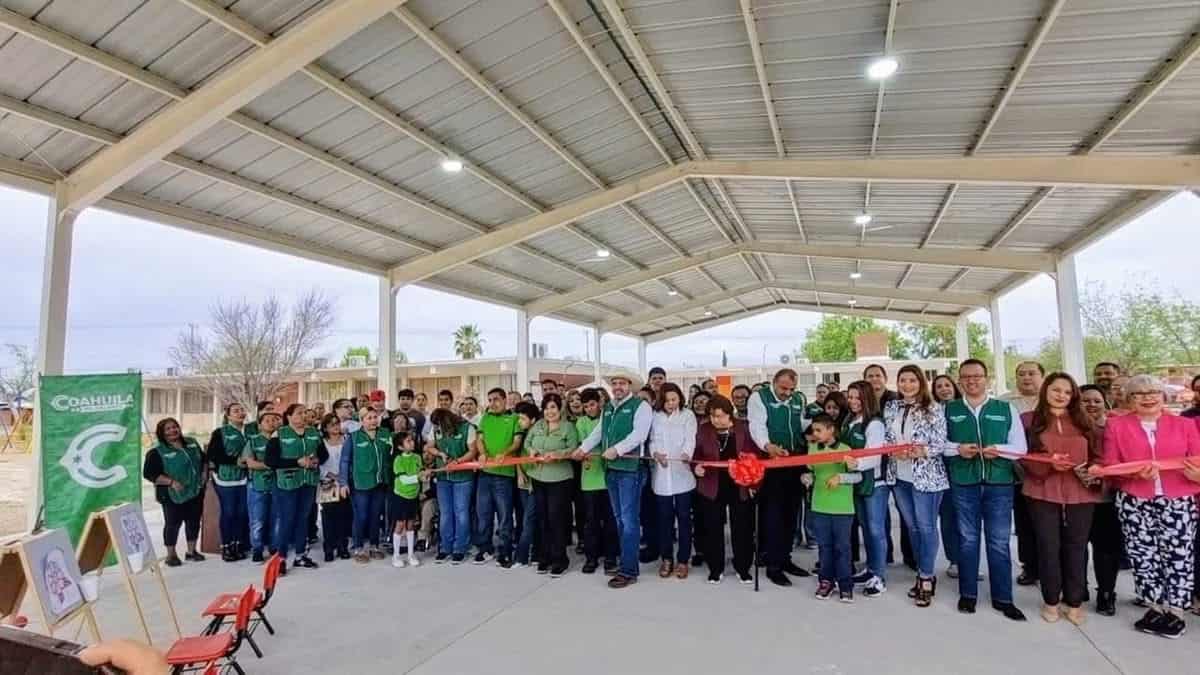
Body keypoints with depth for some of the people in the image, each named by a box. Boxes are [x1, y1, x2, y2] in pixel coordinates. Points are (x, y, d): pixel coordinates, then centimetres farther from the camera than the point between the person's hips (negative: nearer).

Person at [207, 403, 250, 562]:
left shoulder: (250, 430, 8)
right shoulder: (220, 432, -3)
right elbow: (212, 455, -9)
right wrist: (235, 461, -16)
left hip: (244, 478, 4)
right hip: (226, 478, -4)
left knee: (242, 512, 6)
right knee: (228, 512, 0)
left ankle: (237, 545, 18)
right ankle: (226, 547, 11)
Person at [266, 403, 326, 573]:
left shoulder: (314, 433, 7)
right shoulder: (279, 434, -7)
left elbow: (324, 454, 15)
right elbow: (270, 460, -15)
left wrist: (317, 460, -8)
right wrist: (297, 462, -20)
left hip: (309, 482, 5)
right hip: (288, 482, -5)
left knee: (303, 518, 13)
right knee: (287, 520, -1)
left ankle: (300, 555, 24)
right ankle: (281, 558, 11)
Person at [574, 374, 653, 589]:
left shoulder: (640, 406, -5)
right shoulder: (607, 408, 17)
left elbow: (639, 434, -17)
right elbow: (598, 432, 20)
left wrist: (616, 450, -23)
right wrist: (583, 448, 8)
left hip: (630, 468, -7)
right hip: (611, 469, 8)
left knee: (629, 520, -5)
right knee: (619, 518, 13)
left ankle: (628, 571, 0)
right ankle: (627, 560, 23)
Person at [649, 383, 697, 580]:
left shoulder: (687, 415, 2)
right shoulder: (655, 416, 9)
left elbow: (690, 438, -10)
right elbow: (652, 440, 8)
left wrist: (687, 453, -31)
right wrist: (655, 453, -14)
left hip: (682, 473, -2)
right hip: (661, 474, 2)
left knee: (684, 516, 2)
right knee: (664, 517, 8)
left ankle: (682, 560, 14)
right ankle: (666, 559, 21)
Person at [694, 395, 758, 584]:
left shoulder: (744, 428, -5)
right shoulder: (703, 430, -2)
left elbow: (757, 453, -2)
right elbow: (696, 455, 0)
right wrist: (696, 468, -21)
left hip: (740, 486, 0)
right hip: (712, 487, 1)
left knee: (742, 529, 8)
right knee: (713, 529, 7)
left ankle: (743, 568, 25)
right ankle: (716, 568, 22)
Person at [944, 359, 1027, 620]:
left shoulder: (1007, 409, 6)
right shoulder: (948, 409, 6)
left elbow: (1020, 447, 5)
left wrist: (998, 449, -14)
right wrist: (957, 449, -11)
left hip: (999, 482, 0)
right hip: (963, 483, 0)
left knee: (999, 541, 5)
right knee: (967, 539, 9)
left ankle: (1003, 598, 17)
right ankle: (968, 594, 21)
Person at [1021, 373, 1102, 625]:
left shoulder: (1084, 421, 11)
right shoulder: (1029, 420, 1)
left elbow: (1097, 455, 12)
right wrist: (1048, 464, -18)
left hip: (1081, 493, 3)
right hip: (1043, 492, -2)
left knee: (1076, 547, 8)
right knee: (1048, 546, 3)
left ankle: (1075, 602, 20)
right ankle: (1051, 601, 17)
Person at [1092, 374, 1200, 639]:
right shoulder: (1116, 425, 5)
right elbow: (1109, 465, 0)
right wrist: (1136, 473, -17)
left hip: (1178, 501, 0)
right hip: (1134, 502, 0)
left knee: (1178, 555, 0)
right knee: (1143, 555, 4)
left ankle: (1175, 611, 14)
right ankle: (1155, 607, 19)